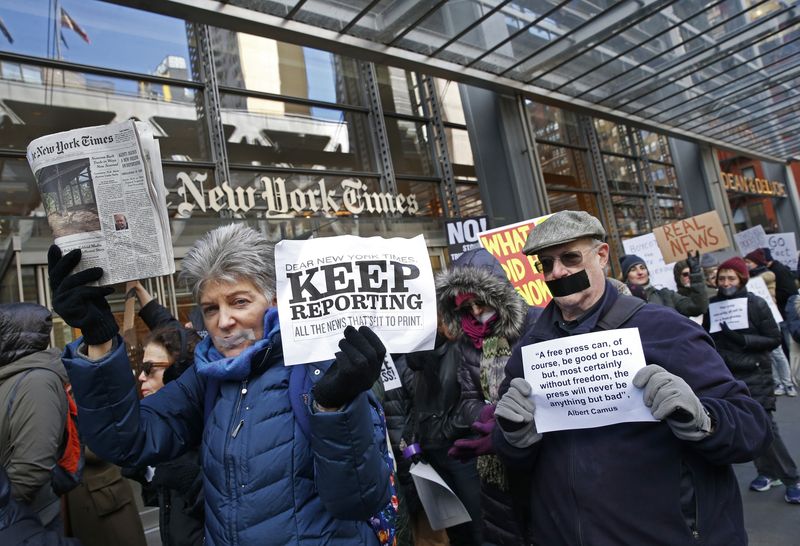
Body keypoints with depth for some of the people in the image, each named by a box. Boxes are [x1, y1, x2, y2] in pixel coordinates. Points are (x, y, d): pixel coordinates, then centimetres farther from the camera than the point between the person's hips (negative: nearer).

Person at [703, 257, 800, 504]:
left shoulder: (756, 303, -6)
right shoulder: (712, 305, 2)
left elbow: (774, 339, -7)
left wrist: (742, 339, -20)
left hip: (755, 375, -3)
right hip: (726, 376, 3)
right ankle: (767, 472, 23)